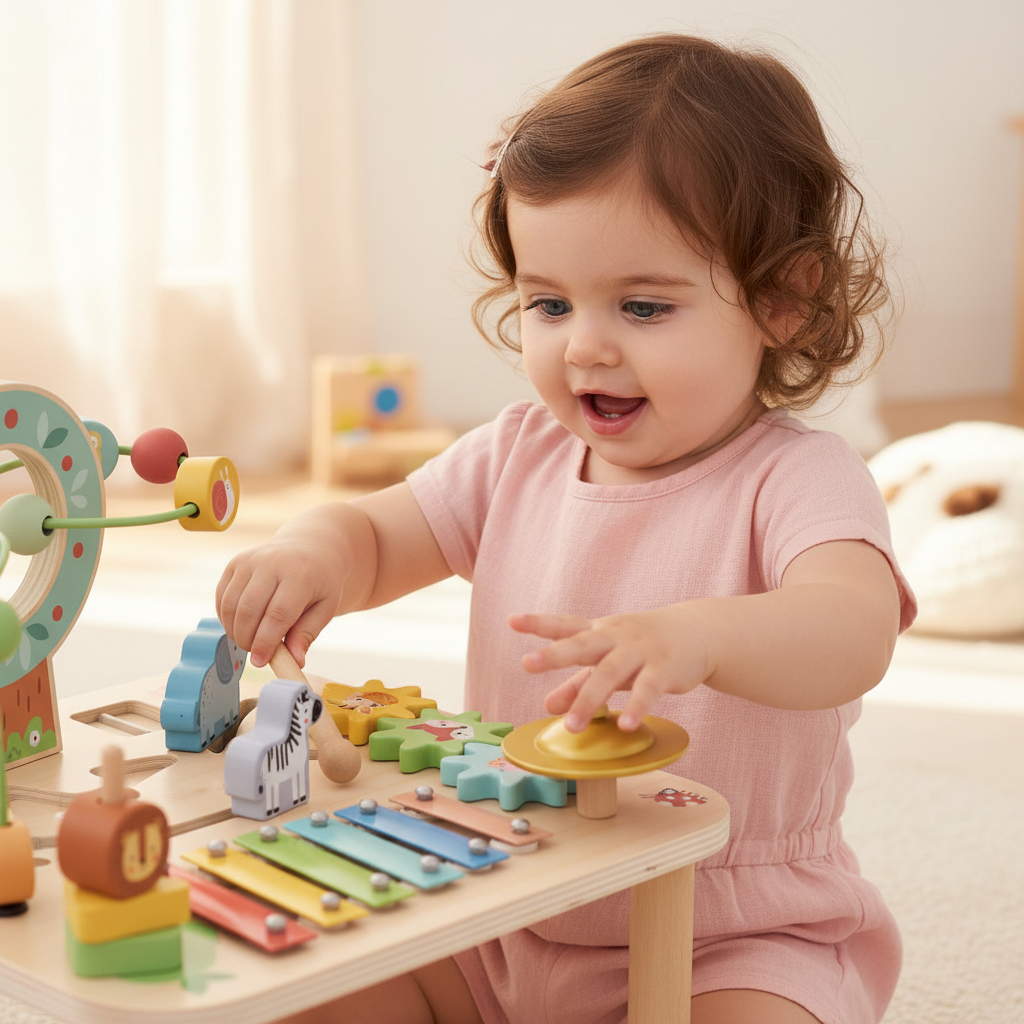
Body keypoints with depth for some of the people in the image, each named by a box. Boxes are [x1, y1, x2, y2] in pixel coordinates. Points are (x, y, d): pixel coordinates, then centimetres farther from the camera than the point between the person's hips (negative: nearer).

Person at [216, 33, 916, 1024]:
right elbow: (374, 536, 9)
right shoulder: (518, 457, 3)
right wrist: (312, 550, -17)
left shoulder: (796, 479, -16)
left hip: (734, 943, -4)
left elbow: (853, 634, -34)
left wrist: (694, 636, -56)